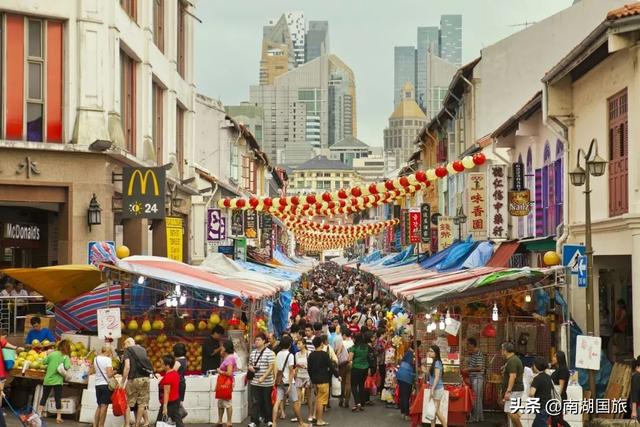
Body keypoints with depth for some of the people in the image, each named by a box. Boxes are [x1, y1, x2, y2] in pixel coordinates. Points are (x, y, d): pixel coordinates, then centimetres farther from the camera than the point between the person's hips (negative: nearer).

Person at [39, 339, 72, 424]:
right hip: (58, 381, -2)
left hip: (48, 380, 2)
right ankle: (58, 417, 3)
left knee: (44, 397, 13)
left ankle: (39, 413, 12)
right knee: (58, 399, 3)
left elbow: (44, 362, 4)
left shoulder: (52, 354, 1)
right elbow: (67, 367, -21)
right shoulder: (66, 357, -7)